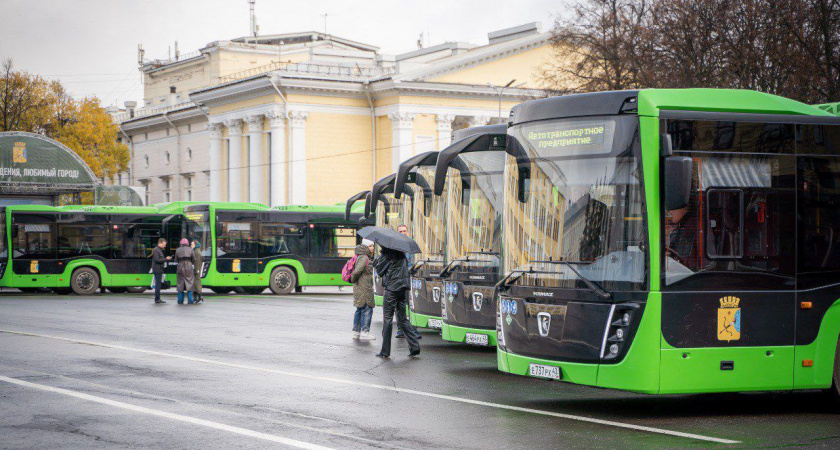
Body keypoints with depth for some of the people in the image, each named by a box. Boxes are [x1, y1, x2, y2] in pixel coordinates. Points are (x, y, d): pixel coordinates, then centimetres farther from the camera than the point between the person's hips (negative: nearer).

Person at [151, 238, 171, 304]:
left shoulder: (160, 250, 19)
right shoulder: (156, 250, -12)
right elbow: (157, 260, -20)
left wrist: (166, 258, 13)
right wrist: (166, 259, -18)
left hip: (159, 270, 10)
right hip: (157, 270, -10)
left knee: (158, 285, 11)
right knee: (158, 284, -9)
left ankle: (157, 299, 14)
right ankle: (157, 299, -7)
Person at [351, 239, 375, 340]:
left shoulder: (359, 257, 17)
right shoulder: (364, 258, -16)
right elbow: (357, 271, -26)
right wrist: (353, 279, -11)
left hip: (359, 289, 11)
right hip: (364, 289, -11)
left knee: (359, 310, 14)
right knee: (367, 309, -9)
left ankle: (356, 332, 19)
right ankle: (364, 332, -9)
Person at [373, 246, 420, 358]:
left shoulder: (388, 254, -9)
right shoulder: (402, 255, 13)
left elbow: (380, 270, -6)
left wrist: (375, 262, 13)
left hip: (391, 288, -7)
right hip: (402, 289, 7)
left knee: (387, 319, -2)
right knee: (403, 318, 13)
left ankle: (385, 351, 0)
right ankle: (414, 346, 5)